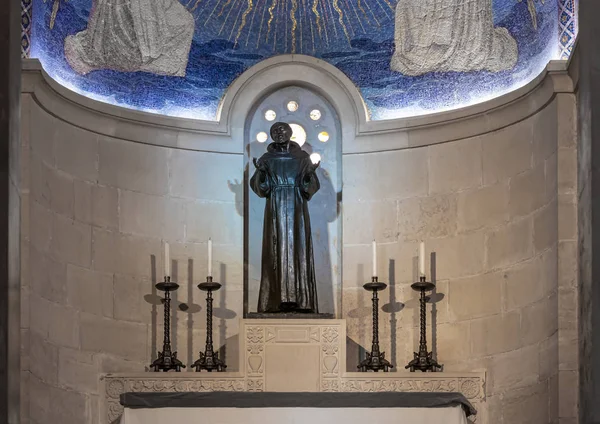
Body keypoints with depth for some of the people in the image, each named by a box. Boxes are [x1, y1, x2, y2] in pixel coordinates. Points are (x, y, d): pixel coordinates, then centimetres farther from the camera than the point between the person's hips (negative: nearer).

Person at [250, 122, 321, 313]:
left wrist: (309, 174, -21)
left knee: (299, 250, -5)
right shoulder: (266, 159, 6)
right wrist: (260, 172, -20)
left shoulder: (302, 157, 5)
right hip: (275, 211, 0)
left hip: (297, 211, 0)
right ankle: (278, 299, -6)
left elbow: (309, 188, 0)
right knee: (277, 252, -5)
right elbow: (261, 188, -1)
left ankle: (301, 300, -5)